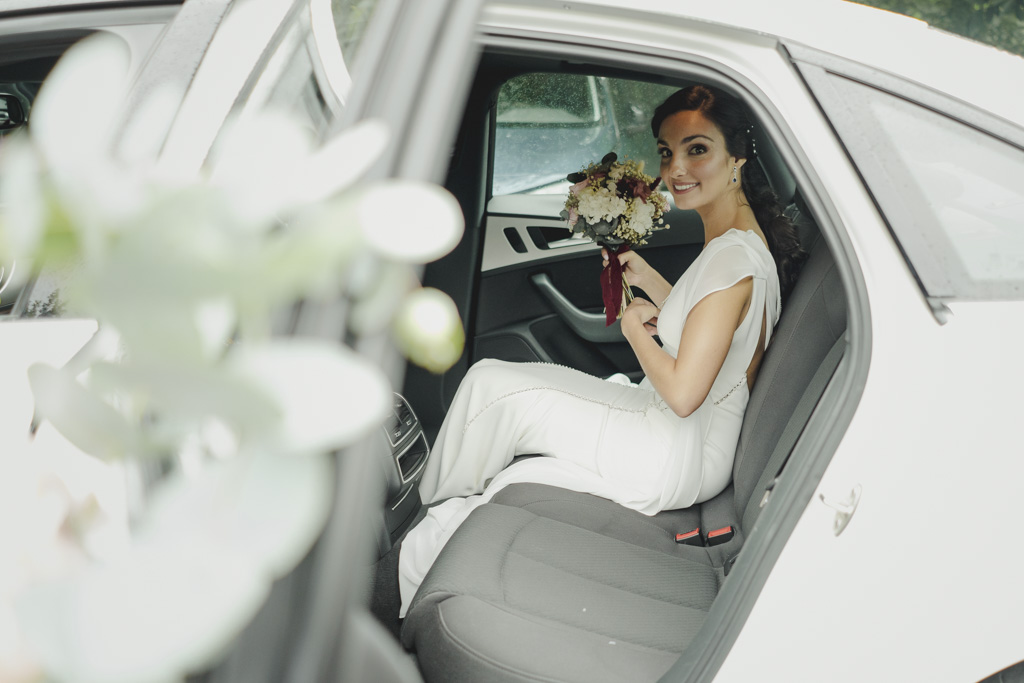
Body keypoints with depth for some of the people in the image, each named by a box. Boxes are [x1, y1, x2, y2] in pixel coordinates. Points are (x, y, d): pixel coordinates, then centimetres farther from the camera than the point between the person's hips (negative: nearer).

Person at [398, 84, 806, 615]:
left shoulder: (735, 258, -23)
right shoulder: (743, 241, 7)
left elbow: (683, 392, -24)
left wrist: (633, 324, -7)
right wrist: (644, 275, 13)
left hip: (682, 456, -9)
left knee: (491, 385, -8)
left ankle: (422, 505, 13)